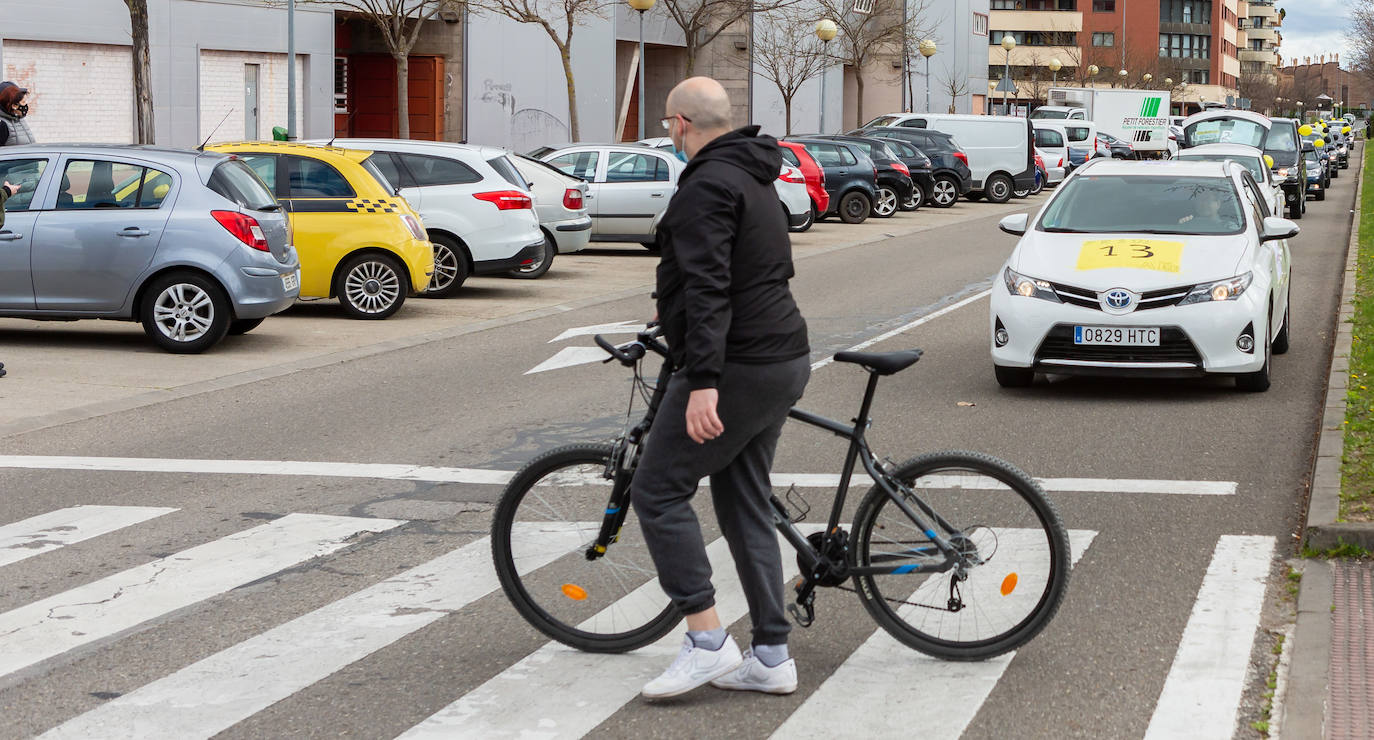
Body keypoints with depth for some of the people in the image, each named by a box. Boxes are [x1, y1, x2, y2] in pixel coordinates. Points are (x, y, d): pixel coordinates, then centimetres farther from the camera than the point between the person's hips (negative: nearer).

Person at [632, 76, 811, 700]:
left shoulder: (707, 185, -14)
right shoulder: (754, 179, 19)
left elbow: (707, 288, -24)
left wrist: (703, 380, -30)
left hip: (738, 367, -10)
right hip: (782, 361, 10)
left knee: (657, 492, -4)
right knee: (745, 505, 13)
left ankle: (707, 640, -5)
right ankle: (771, 658, 13)